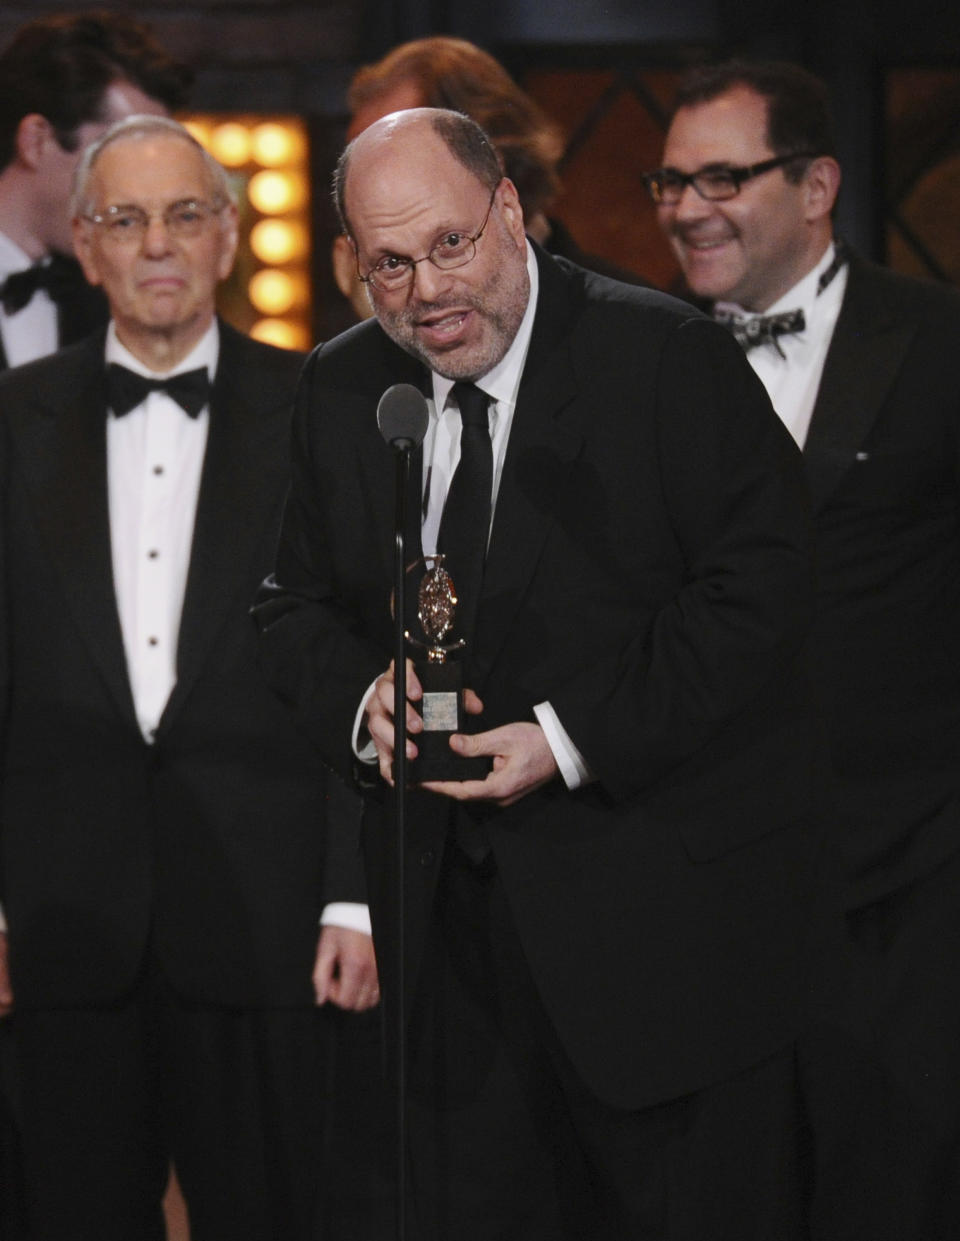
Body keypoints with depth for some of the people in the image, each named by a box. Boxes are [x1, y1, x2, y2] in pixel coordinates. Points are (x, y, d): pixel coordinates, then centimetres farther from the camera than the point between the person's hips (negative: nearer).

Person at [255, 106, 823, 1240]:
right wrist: (364, 699, -10)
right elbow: (297, 604, 14)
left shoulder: (668, 358, -10)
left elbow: (759, 588, -14)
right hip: (453, 909, 5)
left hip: (663, 897, -5)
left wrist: (573, 738, -20)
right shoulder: (340, 390, 8)